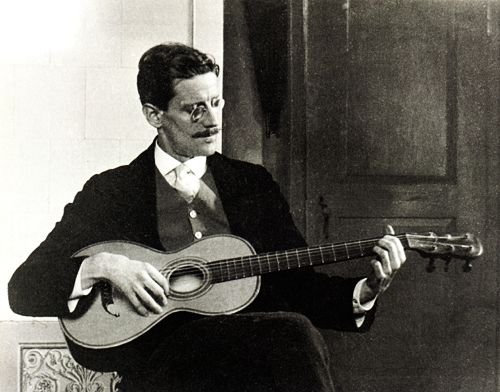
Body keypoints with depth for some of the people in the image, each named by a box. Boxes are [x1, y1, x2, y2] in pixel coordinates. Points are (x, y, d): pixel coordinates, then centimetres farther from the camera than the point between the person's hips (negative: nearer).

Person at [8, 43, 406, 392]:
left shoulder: (253, 182, 17)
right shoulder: (110, 192, 7)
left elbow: (299, 287, 16)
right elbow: (24, 289, 3)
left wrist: (366, 291, -3)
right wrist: (102, 265, -15)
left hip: (258, 346, 4)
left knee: (296, 336, -33)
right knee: (293, 334, -30)